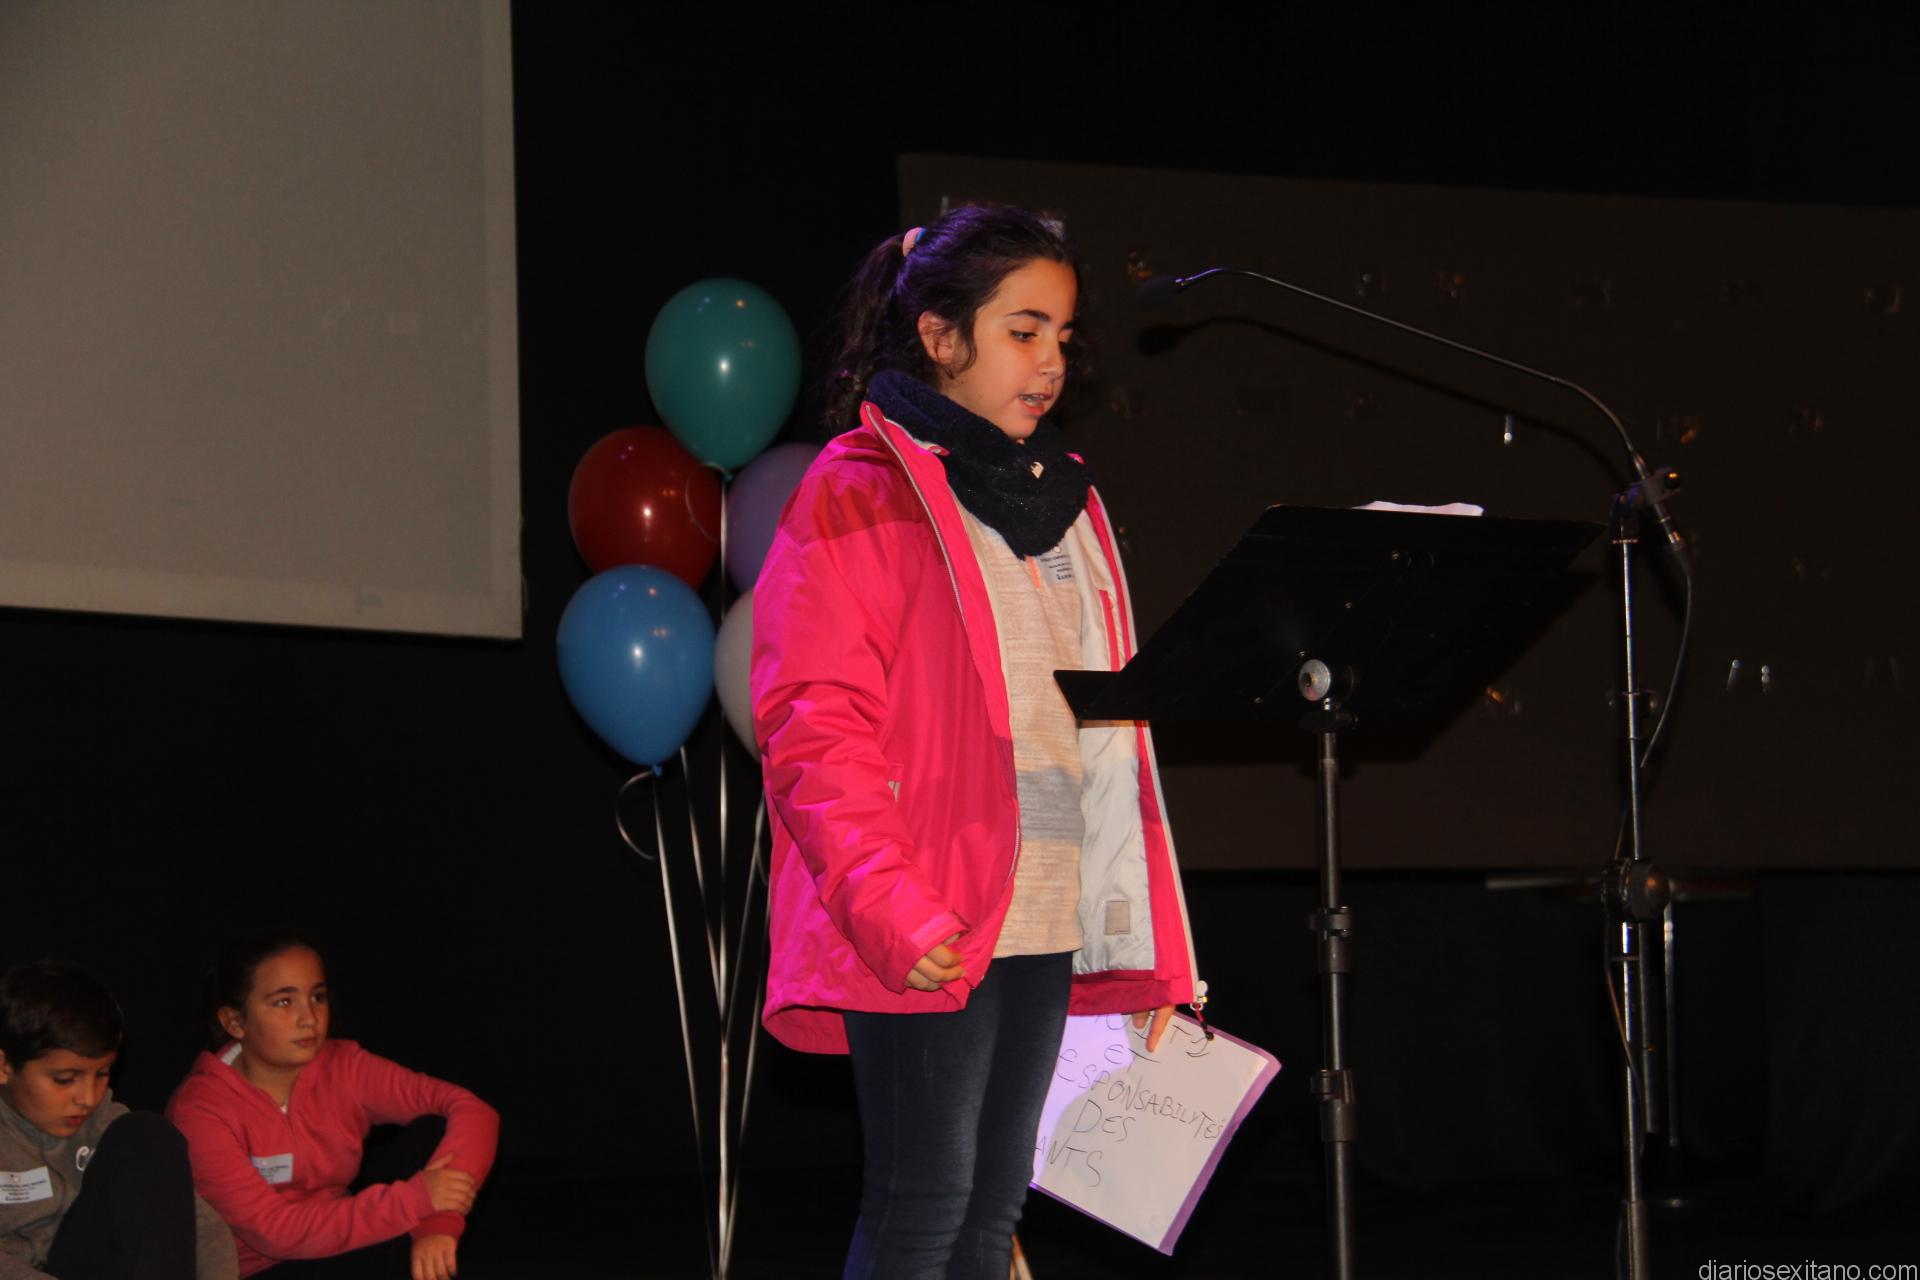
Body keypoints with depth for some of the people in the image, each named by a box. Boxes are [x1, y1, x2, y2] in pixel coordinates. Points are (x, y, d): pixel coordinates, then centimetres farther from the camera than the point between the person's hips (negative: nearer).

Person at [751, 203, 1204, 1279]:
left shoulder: (1063, 497, 18)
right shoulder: (861, 494, -4)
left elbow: (1111, 725, 19)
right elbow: (815, 731, -12)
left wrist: (1148, 945, 14)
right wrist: (891, 907, -23)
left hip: (1049, 918, 7)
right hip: (925, 933, -7)